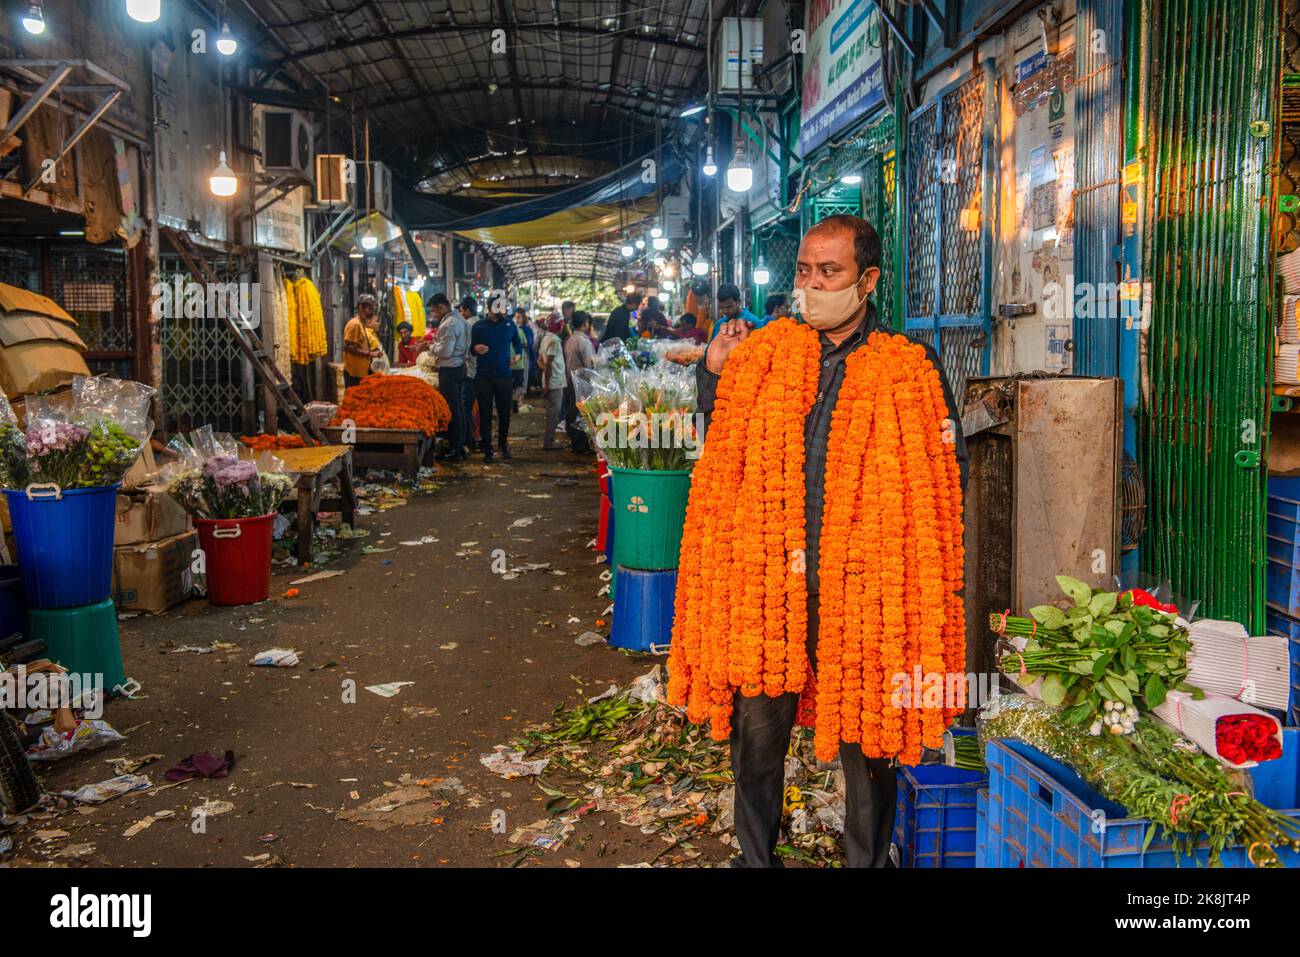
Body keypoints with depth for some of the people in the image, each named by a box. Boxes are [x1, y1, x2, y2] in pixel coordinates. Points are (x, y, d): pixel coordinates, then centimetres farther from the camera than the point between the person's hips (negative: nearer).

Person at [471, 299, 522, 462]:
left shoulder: (510, 325, 6)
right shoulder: (478, 326, 2)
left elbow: (518, 343, 18)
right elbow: (471, 349, 6)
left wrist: (518, 354, -3)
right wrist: (476, 349, -18)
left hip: (504, 375, 1)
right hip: (483, 376, -1)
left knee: (504, 412, 7)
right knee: (485, 413, 1)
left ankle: (503, 444, 27)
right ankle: (487, 450, 6)